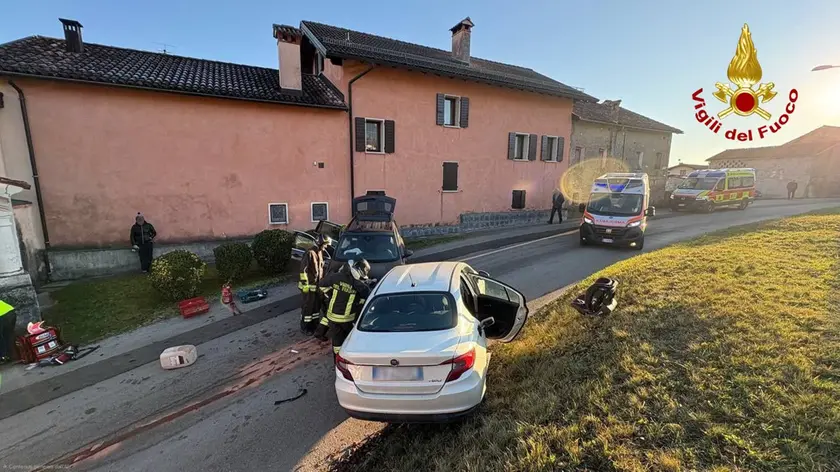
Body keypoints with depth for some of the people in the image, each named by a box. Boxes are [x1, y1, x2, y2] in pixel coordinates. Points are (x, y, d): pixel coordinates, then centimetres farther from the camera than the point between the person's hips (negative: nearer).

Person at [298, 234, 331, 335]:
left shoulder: (320, 252, 9)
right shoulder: (310, 253, -19)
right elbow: (303, 270, -20)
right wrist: (305, 284, -19)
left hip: (317, 285, 9)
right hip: (309, 286, -9)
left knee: (316, 306, 17)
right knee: (307, 307, 3)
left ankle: (313, 325, 30)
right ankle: (305, 327, 16)